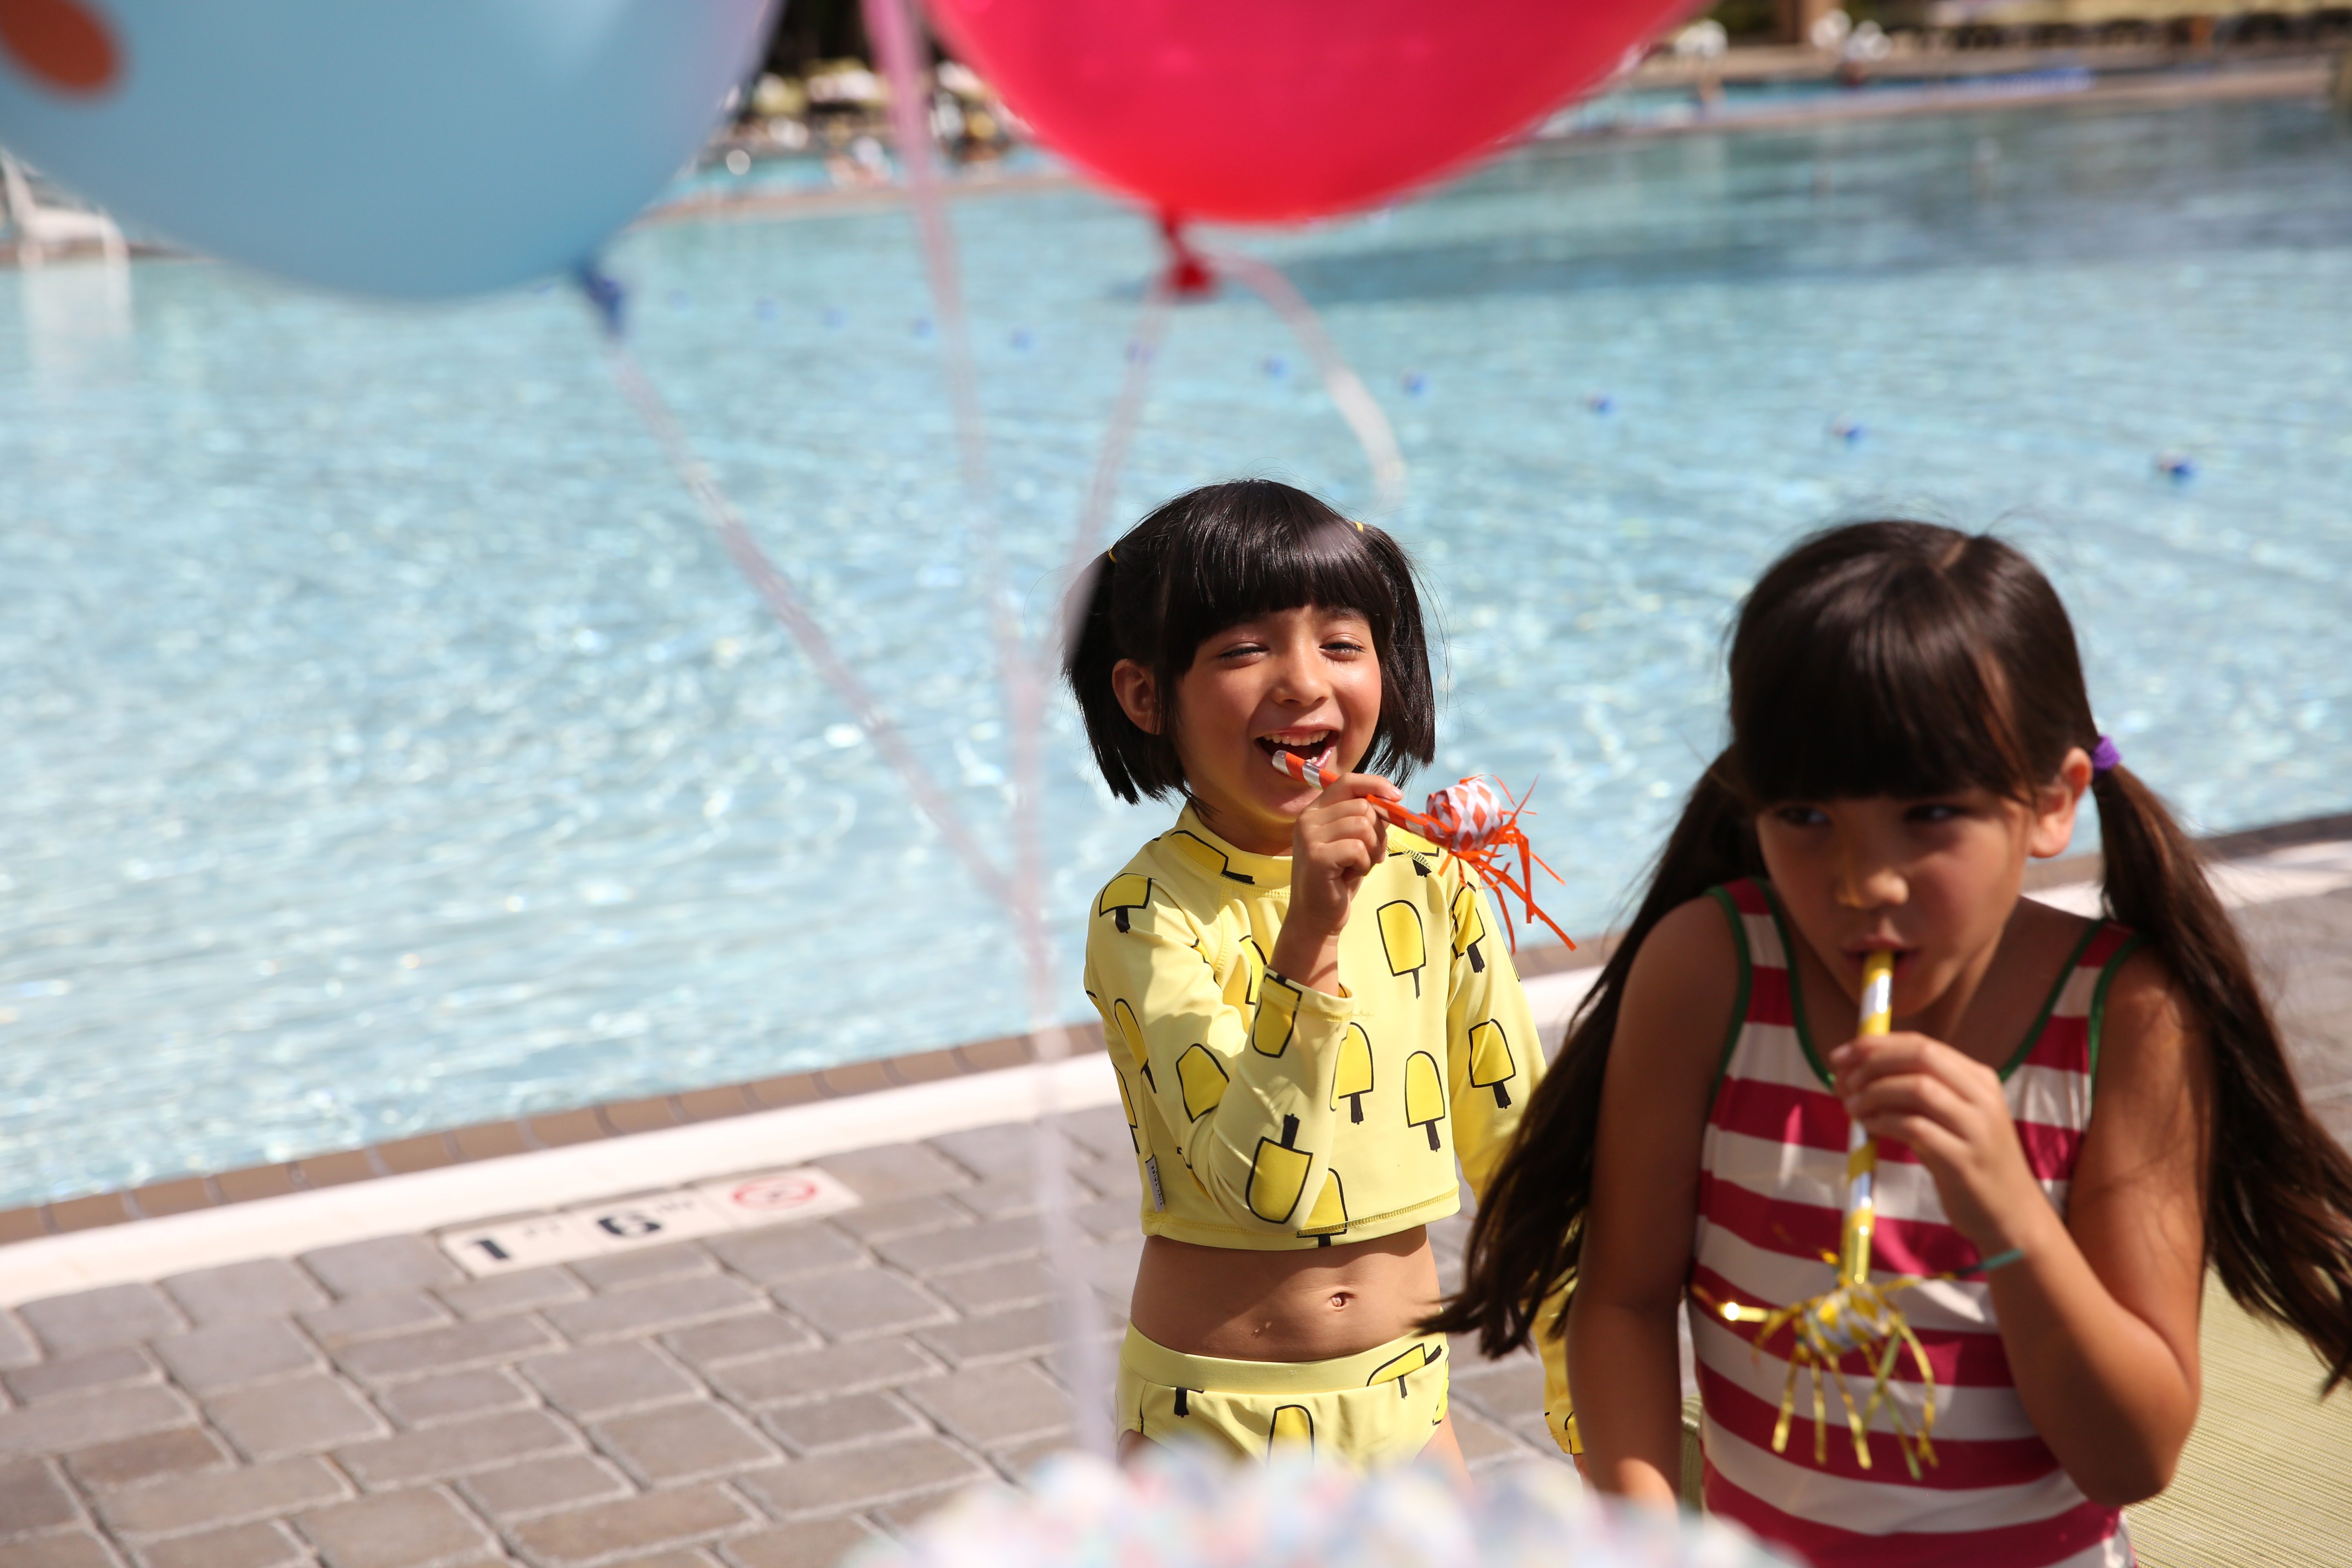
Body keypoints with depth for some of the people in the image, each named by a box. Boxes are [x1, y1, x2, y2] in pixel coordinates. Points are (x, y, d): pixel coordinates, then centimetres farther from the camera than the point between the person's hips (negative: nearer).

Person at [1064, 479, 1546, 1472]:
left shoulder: (1427, 881, -5)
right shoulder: (1149, 914, -18)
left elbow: (1511, 1132, 5)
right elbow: (1264, 1180, -27)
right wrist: (1309, 931, -36)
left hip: (1403, 1391, 4)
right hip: (1215, 1409, -4)